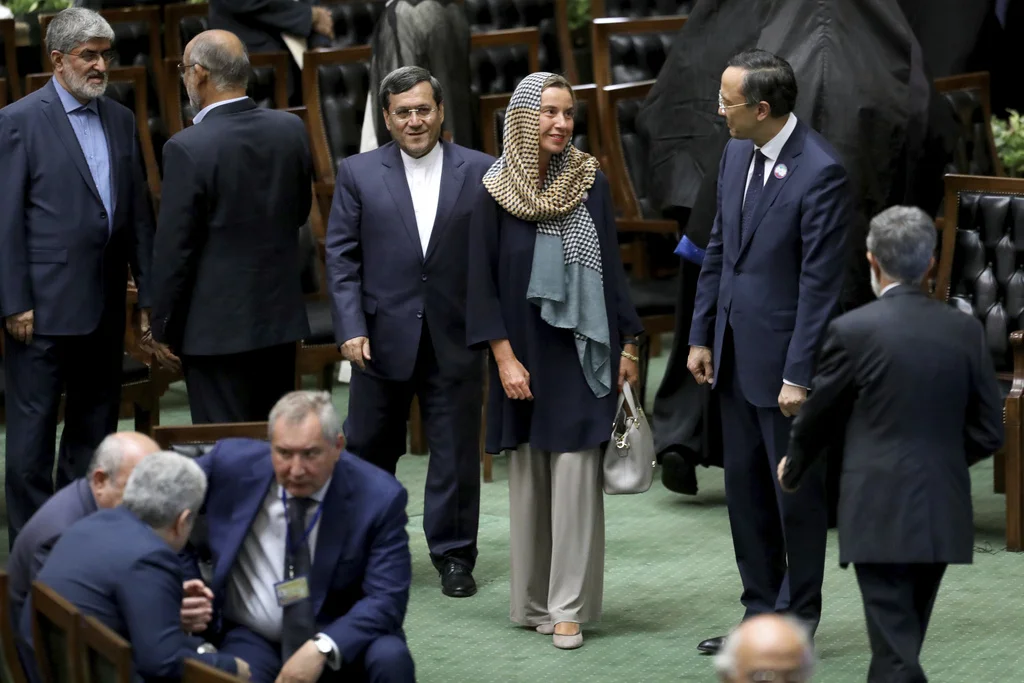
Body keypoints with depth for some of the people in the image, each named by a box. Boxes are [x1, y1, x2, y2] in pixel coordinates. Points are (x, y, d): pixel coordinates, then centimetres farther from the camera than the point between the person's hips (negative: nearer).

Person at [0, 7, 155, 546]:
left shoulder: (120, 121, 11)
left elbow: (139, 213, 14)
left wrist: (146, 294, 10)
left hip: (105, 306, 6)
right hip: (44, 306, -6)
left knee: (95, 426, 12)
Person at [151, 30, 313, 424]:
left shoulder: (188, 149, -18)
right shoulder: (291, 130, -1)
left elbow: (174, 249, -14)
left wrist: (163, 330, -4)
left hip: (217, 328, -6)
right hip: (281, 317, 6)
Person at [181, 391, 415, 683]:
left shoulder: (379, 497, -15)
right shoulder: (231, 464, -10)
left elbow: (387, 600, -16)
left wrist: (322, 649, -29)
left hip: (339, 637, 0)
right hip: (251, 638, 0)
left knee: (391, 658, -31)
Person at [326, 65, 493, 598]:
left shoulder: (482, 173, 2)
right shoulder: (358, 174, 3)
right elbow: (341, 256, 1)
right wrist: (351, 328, -8)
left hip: (456, 339, 0)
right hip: (383, 338, 1)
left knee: (456, 451, 5)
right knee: (368, 448, 11)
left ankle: (454, 554, 17)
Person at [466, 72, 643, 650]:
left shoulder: (591, 184, 1)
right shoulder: (498, 192, -2)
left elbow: (611, 266, 6)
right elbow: (482, 282, -2)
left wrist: (628, 345, 3)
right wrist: (504, 358, -8)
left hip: (581, 353, 0)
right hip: (525, 355, 0)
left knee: (576, 478, -5)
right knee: (529, 479, 6)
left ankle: (569, 607, -2)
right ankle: (533, 600, 17)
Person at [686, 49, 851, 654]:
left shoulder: (821, 172, -19)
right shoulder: (737, 154, 5)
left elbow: (821, 281, -19)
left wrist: (799, 376, -19)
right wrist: (702, 336, 12)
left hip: (784, 356, -8)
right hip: (736, 353, 8)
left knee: (796, 492, 4)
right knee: (745, 488, 14)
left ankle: (797, 621, 14)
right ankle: (760, 612, 24)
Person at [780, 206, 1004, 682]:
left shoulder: (853, 330, -10)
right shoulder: (965, 330, 2)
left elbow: (817, 417, 3)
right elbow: (989, 431, 5)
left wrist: (792, 471, 23)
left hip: (881, 515, -5)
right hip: (944, 516, 5)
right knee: (901, 643, 19)